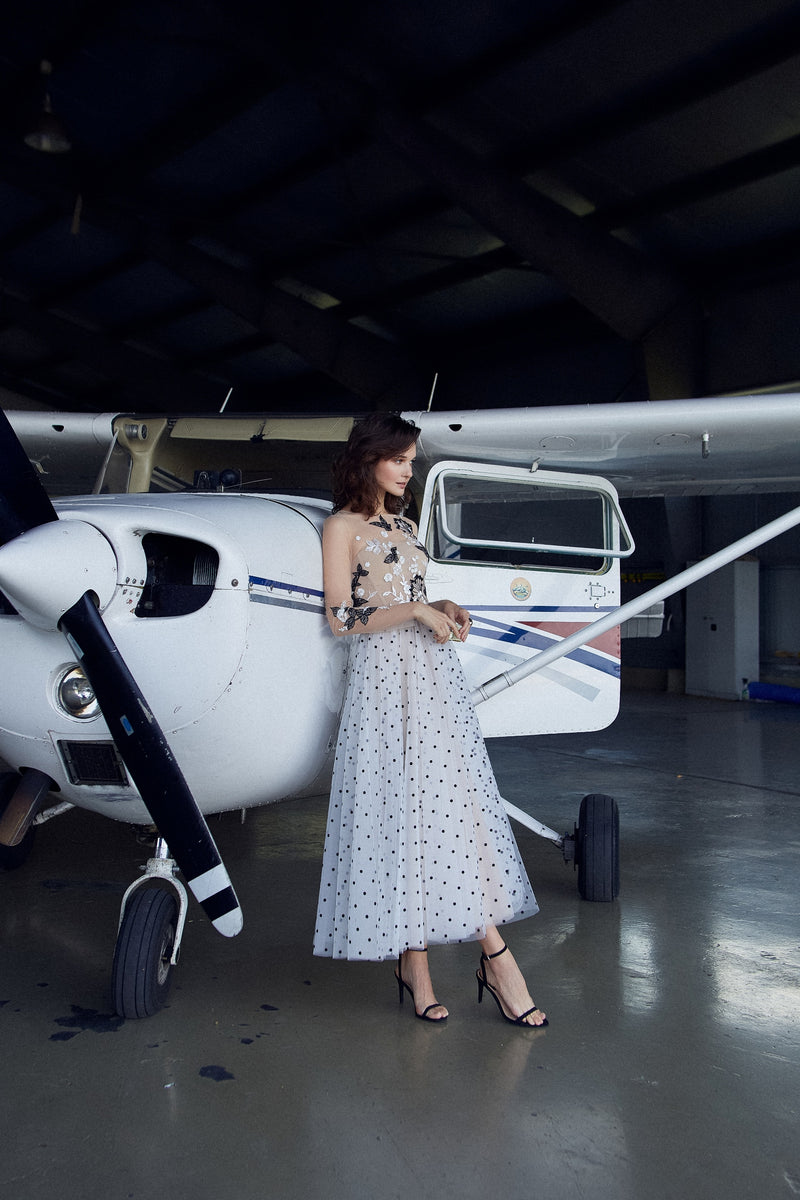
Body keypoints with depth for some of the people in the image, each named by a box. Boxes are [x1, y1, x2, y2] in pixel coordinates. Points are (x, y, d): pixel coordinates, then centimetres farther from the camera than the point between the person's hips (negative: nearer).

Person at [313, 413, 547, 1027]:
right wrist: (415, 611, -12)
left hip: (435, 673, 6)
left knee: (461, 802, -1)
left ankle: (493, 949, 1)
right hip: (384, 677, -6)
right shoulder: (342, 527, 0)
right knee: (398, 809, -4)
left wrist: (444, 609, 7)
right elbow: (341, 618, -7)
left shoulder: (406, 526, 20)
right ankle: (412, 958, 7)